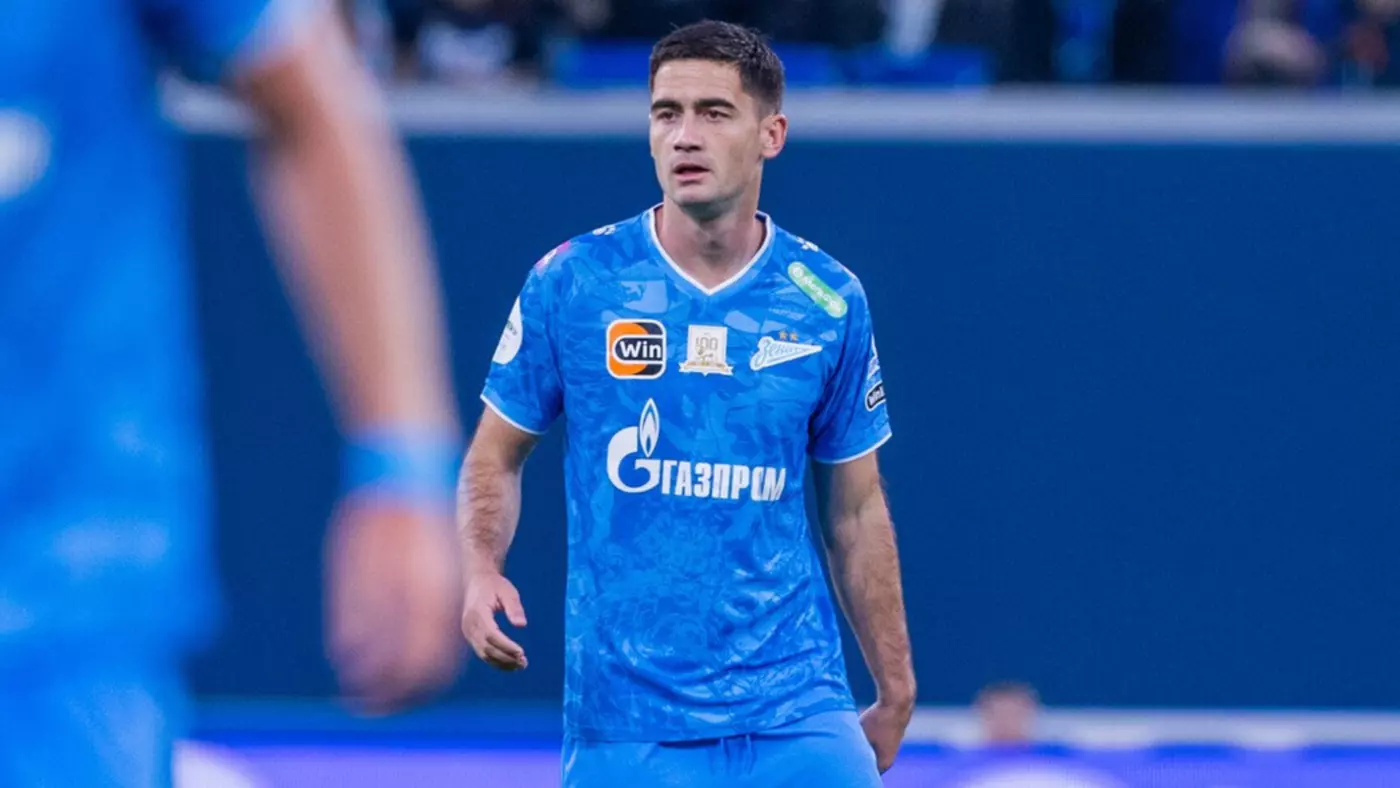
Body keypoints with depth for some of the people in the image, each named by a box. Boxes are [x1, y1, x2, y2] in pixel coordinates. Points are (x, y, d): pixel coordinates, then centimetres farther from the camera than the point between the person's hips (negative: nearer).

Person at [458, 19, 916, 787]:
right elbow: (495, 456, 7)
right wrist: (481, 573, -12)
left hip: (794, 711, 1)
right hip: (622, 721, -1)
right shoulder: (570, 282, -1)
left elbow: (856, 508, 12)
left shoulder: (829, 303, 3)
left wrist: (894, 692, 12)